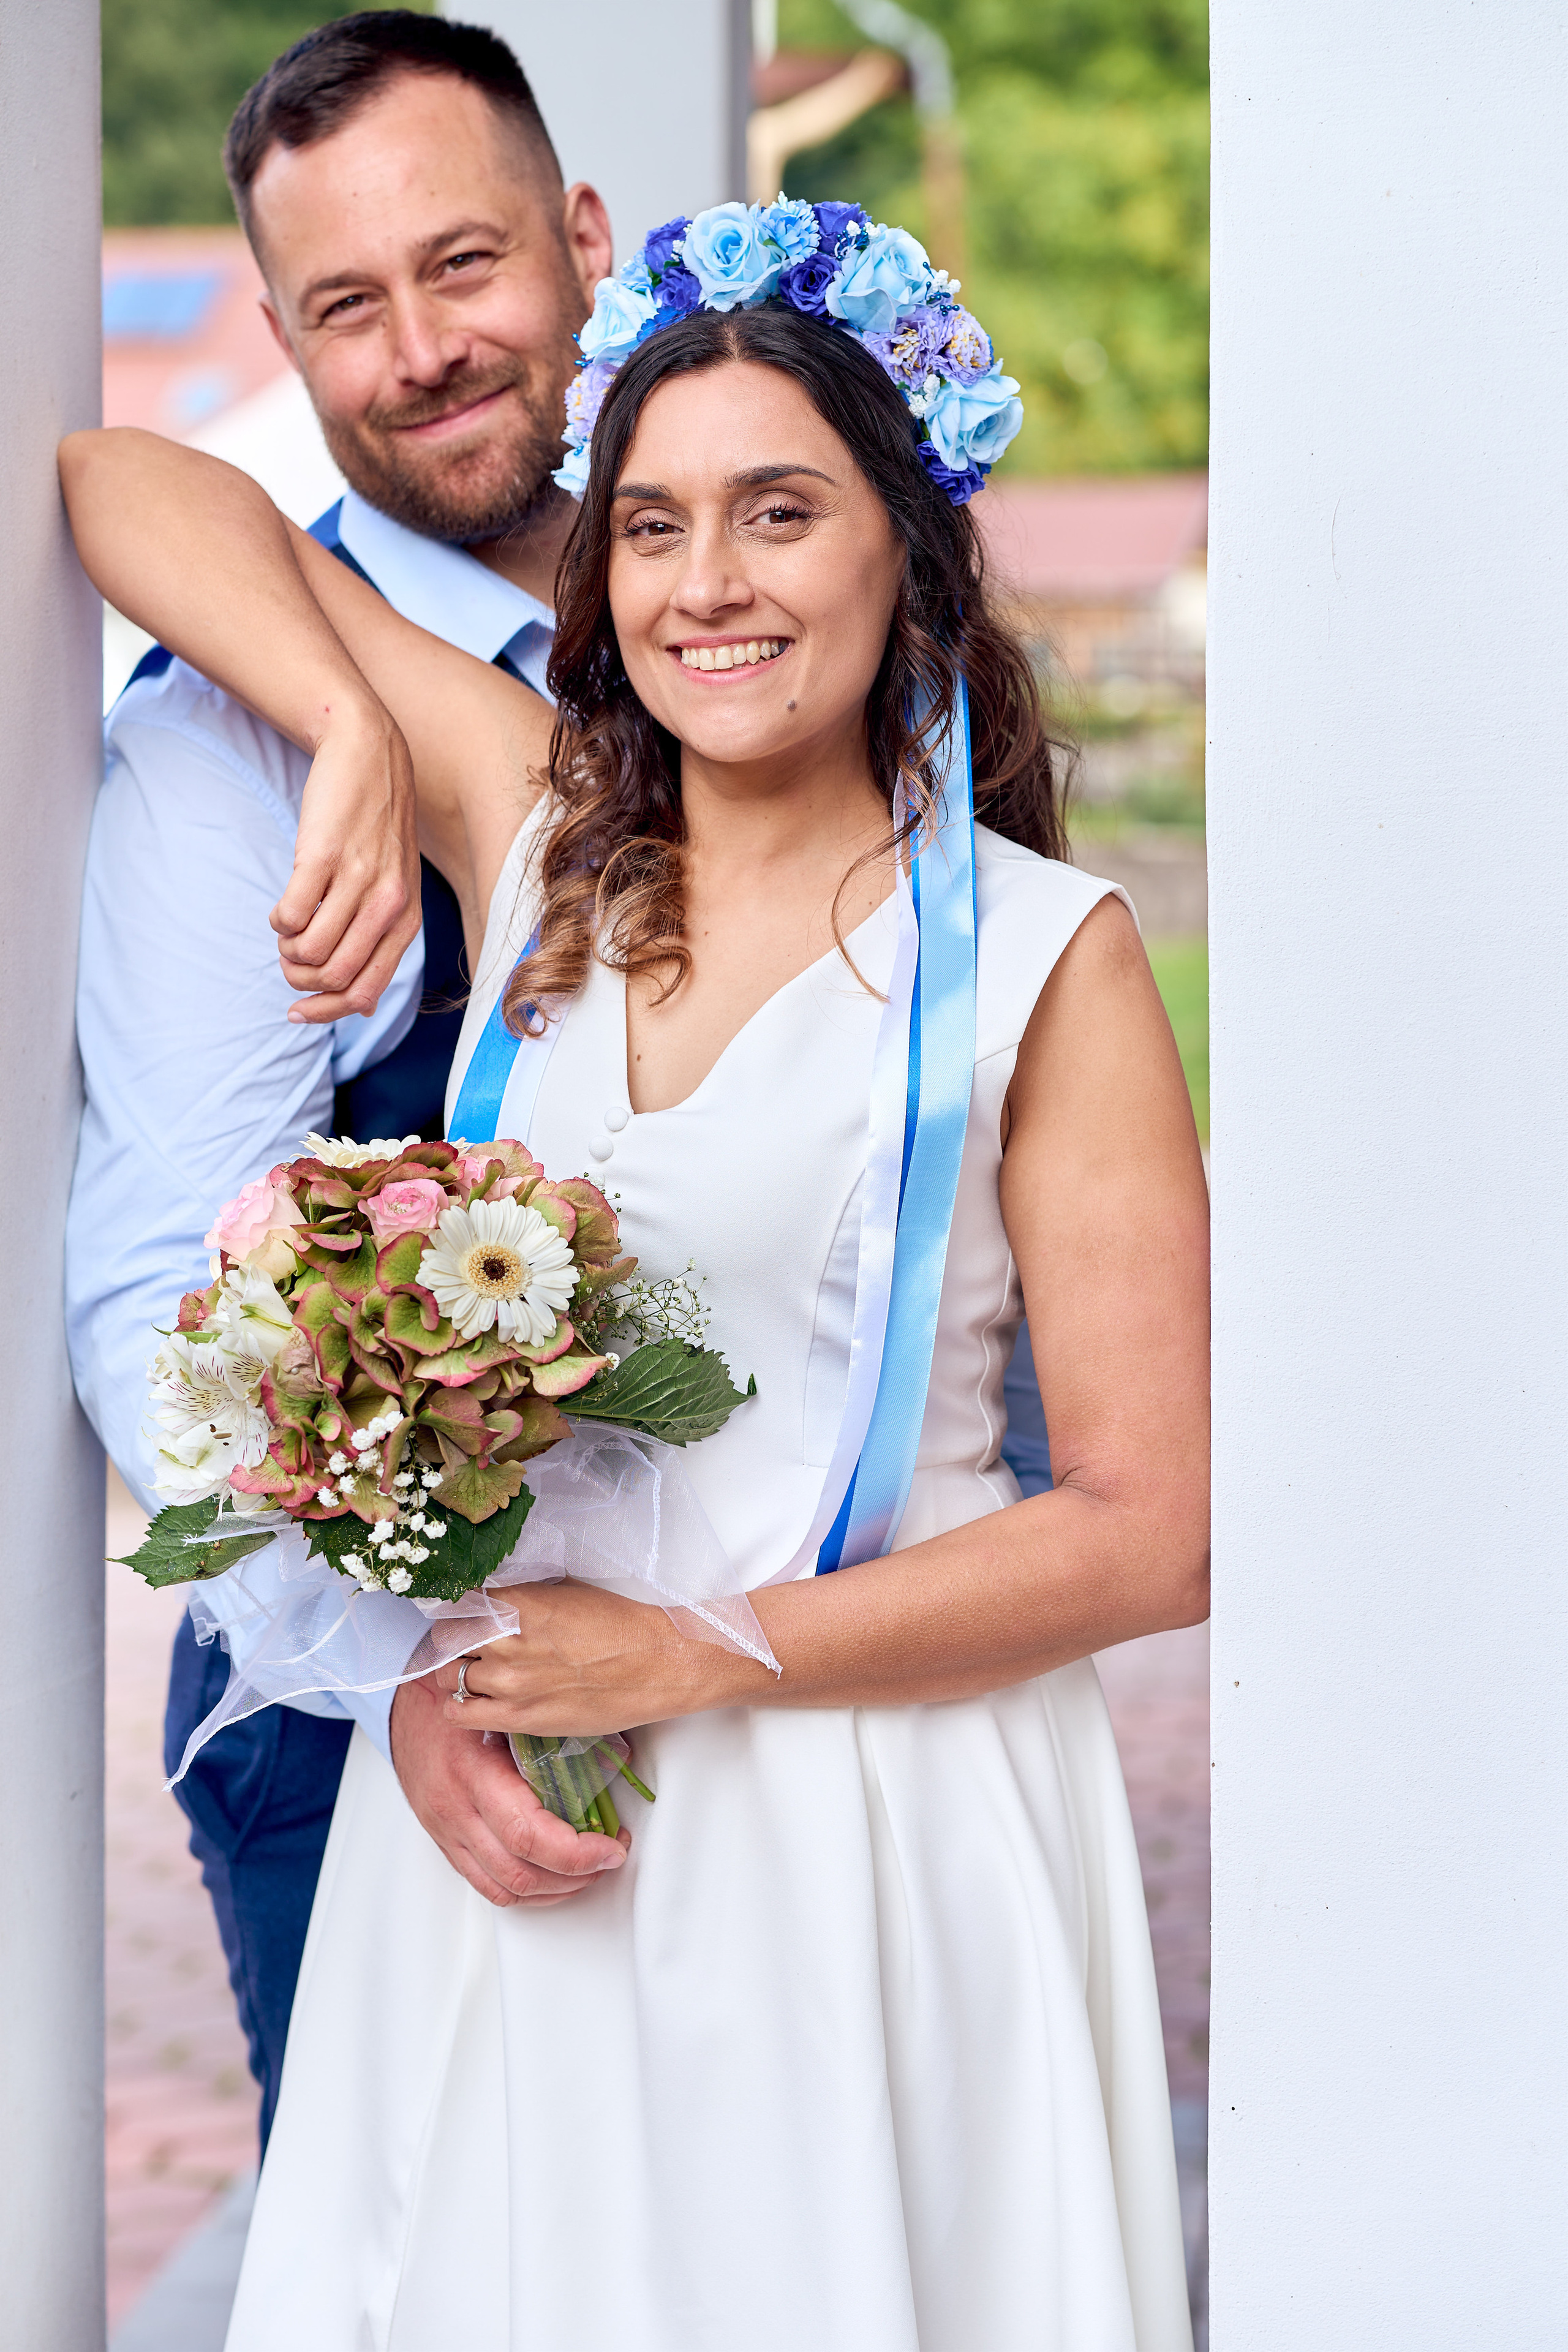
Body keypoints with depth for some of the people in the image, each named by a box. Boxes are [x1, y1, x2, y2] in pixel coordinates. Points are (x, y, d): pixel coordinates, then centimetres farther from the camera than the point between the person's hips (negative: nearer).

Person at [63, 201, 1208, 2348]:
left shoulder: (1041, 953, -8)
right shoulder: (541, 833, 2)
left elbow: (1151, 1533, -10)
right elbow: (133, 481, 8)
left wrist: (694, 1655, -14)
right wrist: (359, 748, -8)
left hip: (871, 1830, -3)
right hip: (496, 1801, 4)